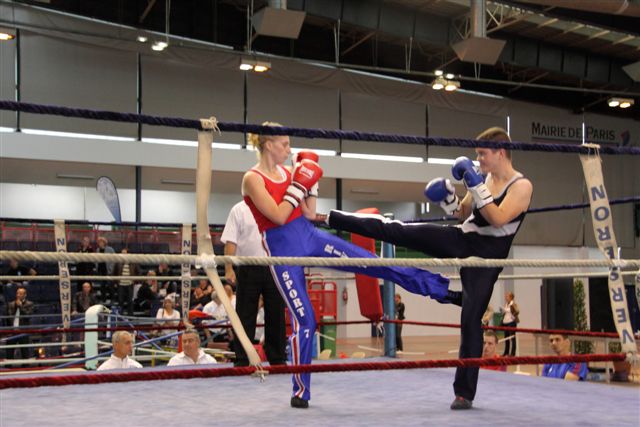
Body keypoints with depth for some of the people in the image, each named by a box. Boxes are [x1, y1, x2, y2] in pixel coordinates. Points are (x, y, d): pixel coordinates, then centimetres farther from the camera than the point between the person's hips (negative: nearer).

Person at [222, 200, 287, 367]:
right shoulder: (239, 210, 3)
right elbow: (230, 242, -4)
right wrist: (229, 269, -13)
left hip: (274, 268, 3)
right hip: (248, 270, -3)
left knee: (276, 316, 7)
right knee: (245, 316, 1)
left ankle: (278, 359, 16)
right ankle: (242, 361, 8)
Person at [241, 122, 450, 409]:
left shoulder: (288, 172, 9)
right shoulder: (252, 179, -10)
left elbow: (309, 214, 9)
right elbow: (279, 216, -20)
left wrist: (311, 184, 3)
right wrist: (299, 184, -13)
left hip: (309, 235, 6)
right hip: (282, 249, -5)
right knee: (303, 319, -4)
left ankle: (441, 288, 8)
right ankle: (300, 391, 10)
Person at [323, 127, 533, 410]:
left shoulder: (522, 186, -10)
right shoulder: (483, 178, 8)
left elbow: (498, 219, -23)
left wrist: (476, 185, -24)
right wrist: (446, 197, -1)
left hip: (486, 256, -5)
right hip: (459, 239, 5)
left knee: (471, 319, -6)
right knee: (397, 231, -7)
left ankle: (464, 392, 5)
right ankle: (326, 217, -5)